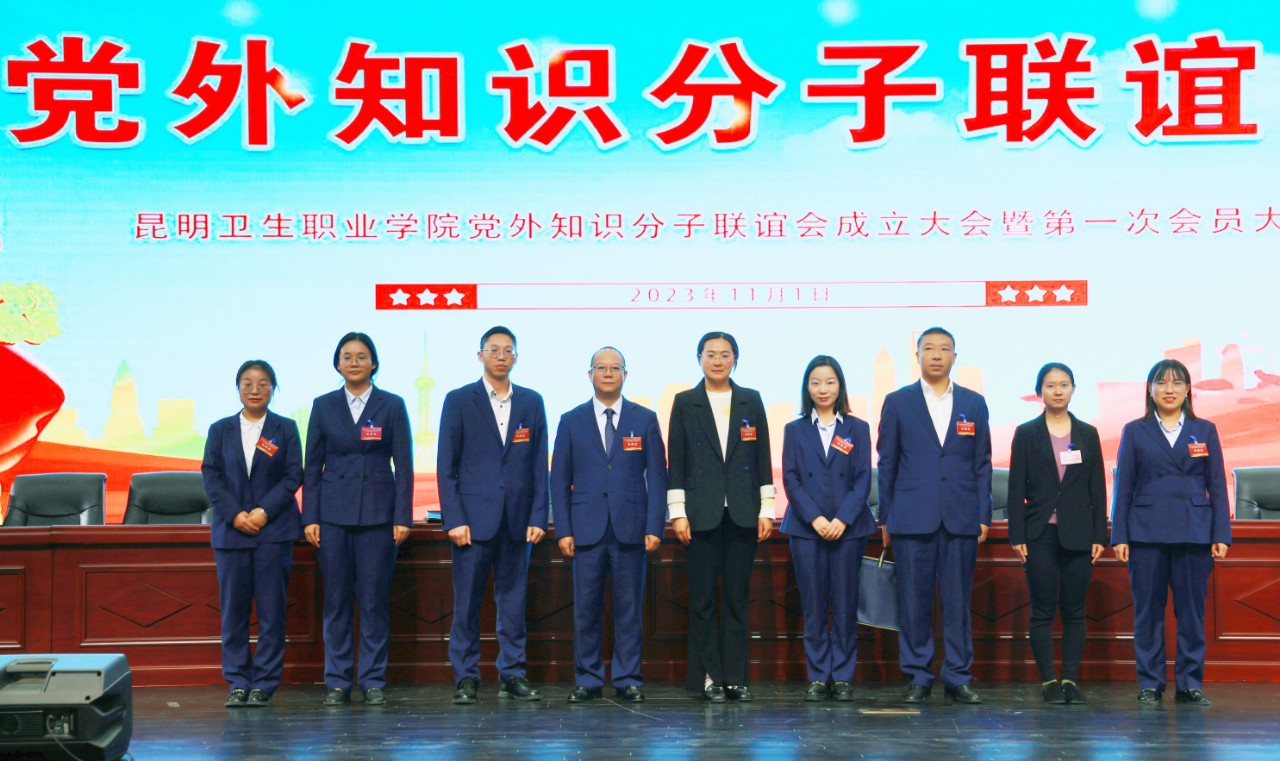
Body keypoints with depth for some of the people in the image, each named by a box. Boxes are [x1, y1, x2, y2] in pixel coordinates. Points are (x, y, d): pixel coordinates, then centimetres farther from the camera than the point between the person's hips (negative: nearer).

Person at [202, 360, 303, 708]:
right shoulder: (220, 430, 10)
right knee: (233, 608, 2)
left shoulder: (285, 429, 6)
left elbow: (293, 476, 0)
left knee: (271, 609, -2)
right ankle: (238, 682, 9)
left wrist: (264, 511, -11)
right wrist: (235, 515, -9)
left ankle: (265, 682, 5)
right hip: (230, 530, 1)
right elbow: (211, 477, 4)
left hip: (273, 530, -1)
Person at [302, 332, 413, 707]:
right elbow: (313, 466, 8)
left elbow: (404, 465, 2)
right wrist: (310, 517, 1)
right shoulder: (324, 406, 7)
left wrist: (402, 517, -4)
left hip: (377, 513, -1)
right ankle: (337, 682, 11)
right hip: (334, 513, 1)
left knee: (375, 599, 0)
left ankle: (373, 680, 8)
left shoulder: (392, 406, 4)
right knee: (336, 599, 3)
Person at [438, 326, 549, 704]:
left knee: (514, 600, 6)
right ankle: (466, 677, 8)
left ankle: (513, 674, 13)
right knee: (466, 601, 0)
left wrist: (538, 516, 1)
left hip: (517, 519, 2)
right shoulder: (459, 400, 2)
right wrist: (454, 519, -8)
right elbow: (446, 464, -1)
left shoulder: (531, 402, 10)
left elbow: (539, 464, 9)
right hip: (473, 517, -2)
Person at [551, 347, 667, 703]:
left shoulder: (645, 419, 7)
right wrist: (563, 530, -1)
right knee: (586, 608, 2)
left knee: (629, 607, 3)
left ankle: (628, 680, 11)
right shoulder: (571, 421, 8)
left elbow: (657, 477, 4)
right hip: (587, 529, 0)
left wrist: (655, 527, -4)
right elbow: (560, 480, 7)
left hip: (630, 528, 0)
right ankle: (587, 680, 12)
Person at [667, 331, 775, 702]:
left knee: (737, 598, 5)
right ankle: (708, 676, 9)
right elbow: (676, 462, 2)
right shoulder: (685, 403, 4)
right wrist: (677, 512, -4)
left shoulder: (751, 401, 8)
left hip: (742, 514, 1)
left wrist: (766, 509, 2)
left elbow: (762, 458, 8)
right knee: (703, 598, 3)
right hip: (701, 514, -1)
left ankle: (735, 677, 11)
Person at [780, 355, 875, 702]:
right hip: (806, 529, 0)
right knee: (813, 606, 1)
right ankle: (818, 677, 7)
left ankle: (843, 677, 8)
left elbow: (863, 480, 2)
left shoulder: (858, 429, 8)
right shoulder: (794, 430, 9)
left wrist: (842, 519, -11)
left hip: (848, 528, 0)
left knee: (845, 605, 1)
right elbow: (791, 479, 2)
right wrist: (814, 518, -11)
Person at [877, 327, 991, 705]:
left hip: (961, 518, 1)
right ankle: (918, 677, 10)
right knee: (914, 601, 1)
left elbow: (982, 463, 10)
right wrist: (885, 518, 3)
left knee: (957, 601, 3)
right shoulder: (897, 403, 6)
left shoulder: (974, 404, 10)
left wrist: (984, 516, 3)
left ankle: (958, 678, 11)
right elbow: (886, 464, 7)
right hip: (912, 517, -1)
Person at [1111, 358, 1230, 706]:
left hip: (1194, 533, 1)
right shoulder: (1134, 431, 6)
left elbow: (1217, 486, 8)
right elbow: (1124, 487, 5)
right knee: (1148, 611, 2)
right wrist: (1119, 536, -1)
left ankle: (1190, 683, 12)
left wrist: (1221, 534, 1)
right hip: (1147, 532, -1)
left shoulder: (1205, 430, 9)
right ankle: (1150, 684, 10)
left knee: (1191, 611, 2)